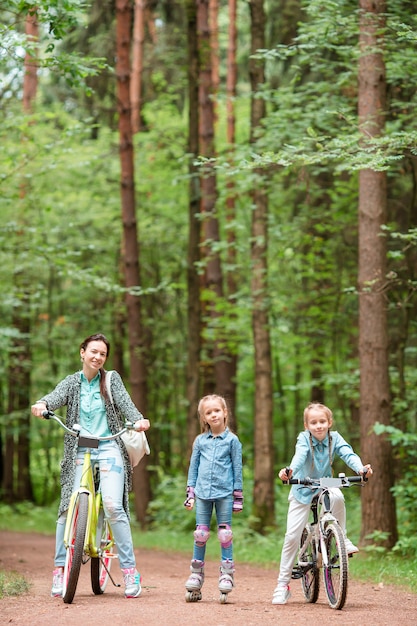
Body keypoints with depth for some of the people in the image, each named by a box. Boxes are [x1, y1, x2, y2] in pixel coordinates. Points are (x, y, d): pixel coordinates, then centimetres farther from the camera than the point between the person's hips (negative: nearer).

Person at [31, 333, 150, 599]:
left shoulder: (111, 379, 8)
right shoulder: (72, 382, 9)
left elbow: (124, 401, -7)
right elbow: (57, 396, -10)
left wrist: (138, 419, -29)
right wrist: (42, 404, -35)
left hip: (109, 449, -1)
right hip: (79, 450, 2)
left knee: (113, 506, -16)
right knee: (69, 507, -7)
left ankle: (130, 570, -10)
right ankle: (60, 569, 5)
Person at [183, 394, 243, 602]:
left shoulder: (232, 440, 2)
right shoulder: (200, 441, 9)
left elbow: (237, 469, 4)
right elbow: (193, 468, 14)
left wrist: (238, 497, 2)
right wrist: (190, 494, 9)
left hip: (224, 493, -2)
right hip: (203, 493, 2)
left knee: (225, 534, -2)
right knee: (200, 534, 3)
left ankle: (226, 574, 5)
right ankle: (196, 574, 11)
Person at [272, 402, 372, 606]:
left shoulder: (335, 438, -11)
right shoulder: (304, 438, -17)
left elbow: (348, 454, -26)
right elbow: (300, 455, -36)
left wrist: (361, 468, -48)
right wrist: (290, 470, -59)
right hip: (302, 490, -2)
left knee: (337, 496, -35)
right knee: (292, 536, -8)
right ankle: (282, 584, 3)